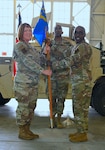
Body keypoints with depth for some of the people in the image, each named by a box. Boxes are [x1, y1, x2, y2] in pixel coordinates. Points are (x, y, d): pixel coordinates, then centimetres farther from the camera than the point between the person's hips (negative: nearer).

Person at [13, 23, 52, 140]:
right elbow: (27, 62, -20)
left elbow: (36, 61, 16)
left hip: (33, 82, 9)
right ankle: (22, 132, 10)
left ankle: (27, 130, 22)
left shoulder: (30, 47, 17)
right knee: (23, 107, -1)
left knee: (31, 107, 12)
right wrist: (43, 71, -25)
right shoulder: (19, 46, -9)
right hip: (23, 82, -8)